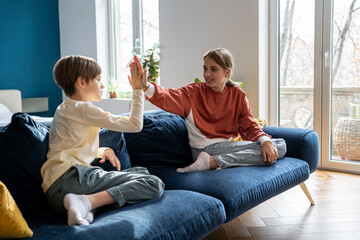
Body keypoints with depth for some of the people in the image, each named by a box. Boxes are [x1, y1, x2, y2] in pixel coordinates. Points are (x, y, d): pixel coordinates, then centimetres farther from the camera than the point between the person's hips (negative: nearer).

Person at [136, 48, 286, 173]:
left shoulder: (237, 95, 9)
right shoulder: (195, 92, 0)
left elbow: (249, 126, 5)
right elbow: (169, 98, -18)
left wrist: (265, 140, -16)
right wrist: (145, 86, -38)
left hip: (228, 147, 6)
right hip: (205, 149, -6)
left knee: (280, 146, -10)